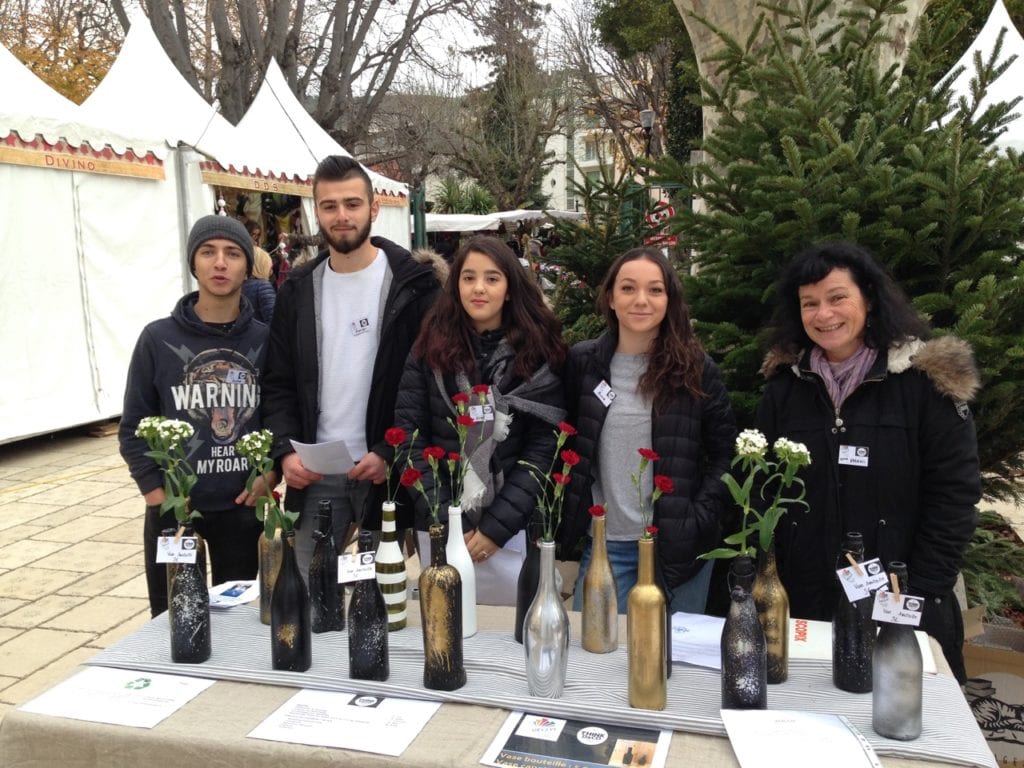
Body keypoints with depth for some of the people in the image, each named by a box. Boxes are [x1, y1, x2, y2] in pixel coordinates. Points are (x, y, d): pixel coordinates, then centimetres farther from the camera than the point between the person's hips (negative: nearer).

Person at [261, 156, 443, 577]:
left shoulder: (413, 284, -6)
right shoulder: (297, 290, 7)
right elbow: (278, 384, 10)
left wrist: (391, 453, -16)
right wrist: (285, 450, -6)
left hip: (387, 471, -3)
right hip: (315, 475, 4)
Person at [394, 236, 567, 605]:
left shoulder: (538, 355, -2)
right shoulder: (430, 349, 1)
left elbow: (543, 447, -5)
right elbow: (409, 436, -3)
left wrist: (496, 525, -12)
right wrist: (446, 521, -10)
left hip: (514, 529, -1)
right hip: (440, 527, 1)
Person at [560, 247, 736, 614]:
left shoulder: (696, 368, -3)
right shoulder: (582, 362, 0)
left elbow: (725, 452, 1)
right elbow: (563, 444, 7)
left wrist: (701, 518, -7)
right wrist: (566, 522, 2)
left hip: (679, 544, 0)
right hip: (605, 543, 1)